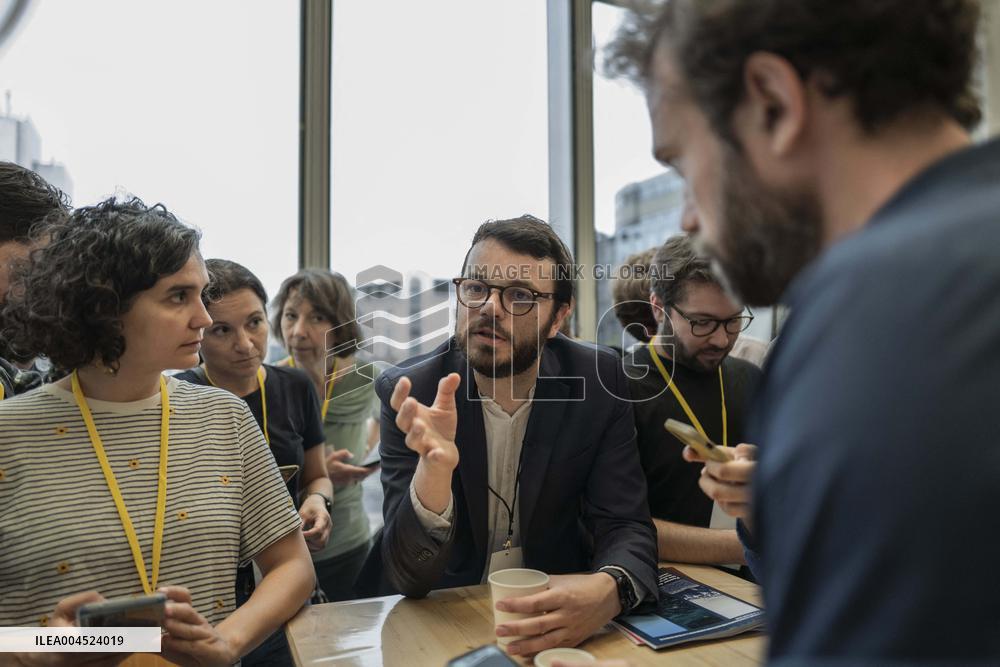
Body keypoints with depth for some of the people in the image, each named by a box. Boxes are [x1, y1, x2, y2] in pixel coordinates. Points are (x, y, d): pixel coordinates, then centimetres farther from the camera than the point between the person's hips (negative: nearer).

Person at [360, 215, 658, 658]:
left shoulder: (597, 381, -10)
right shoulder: (409, 392, -14)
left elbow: (627, 528, -9)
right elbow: (407, 578, -16)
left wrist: (609, 590, -30)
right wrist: (434, 467, -34)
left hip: (559, 613, 2)